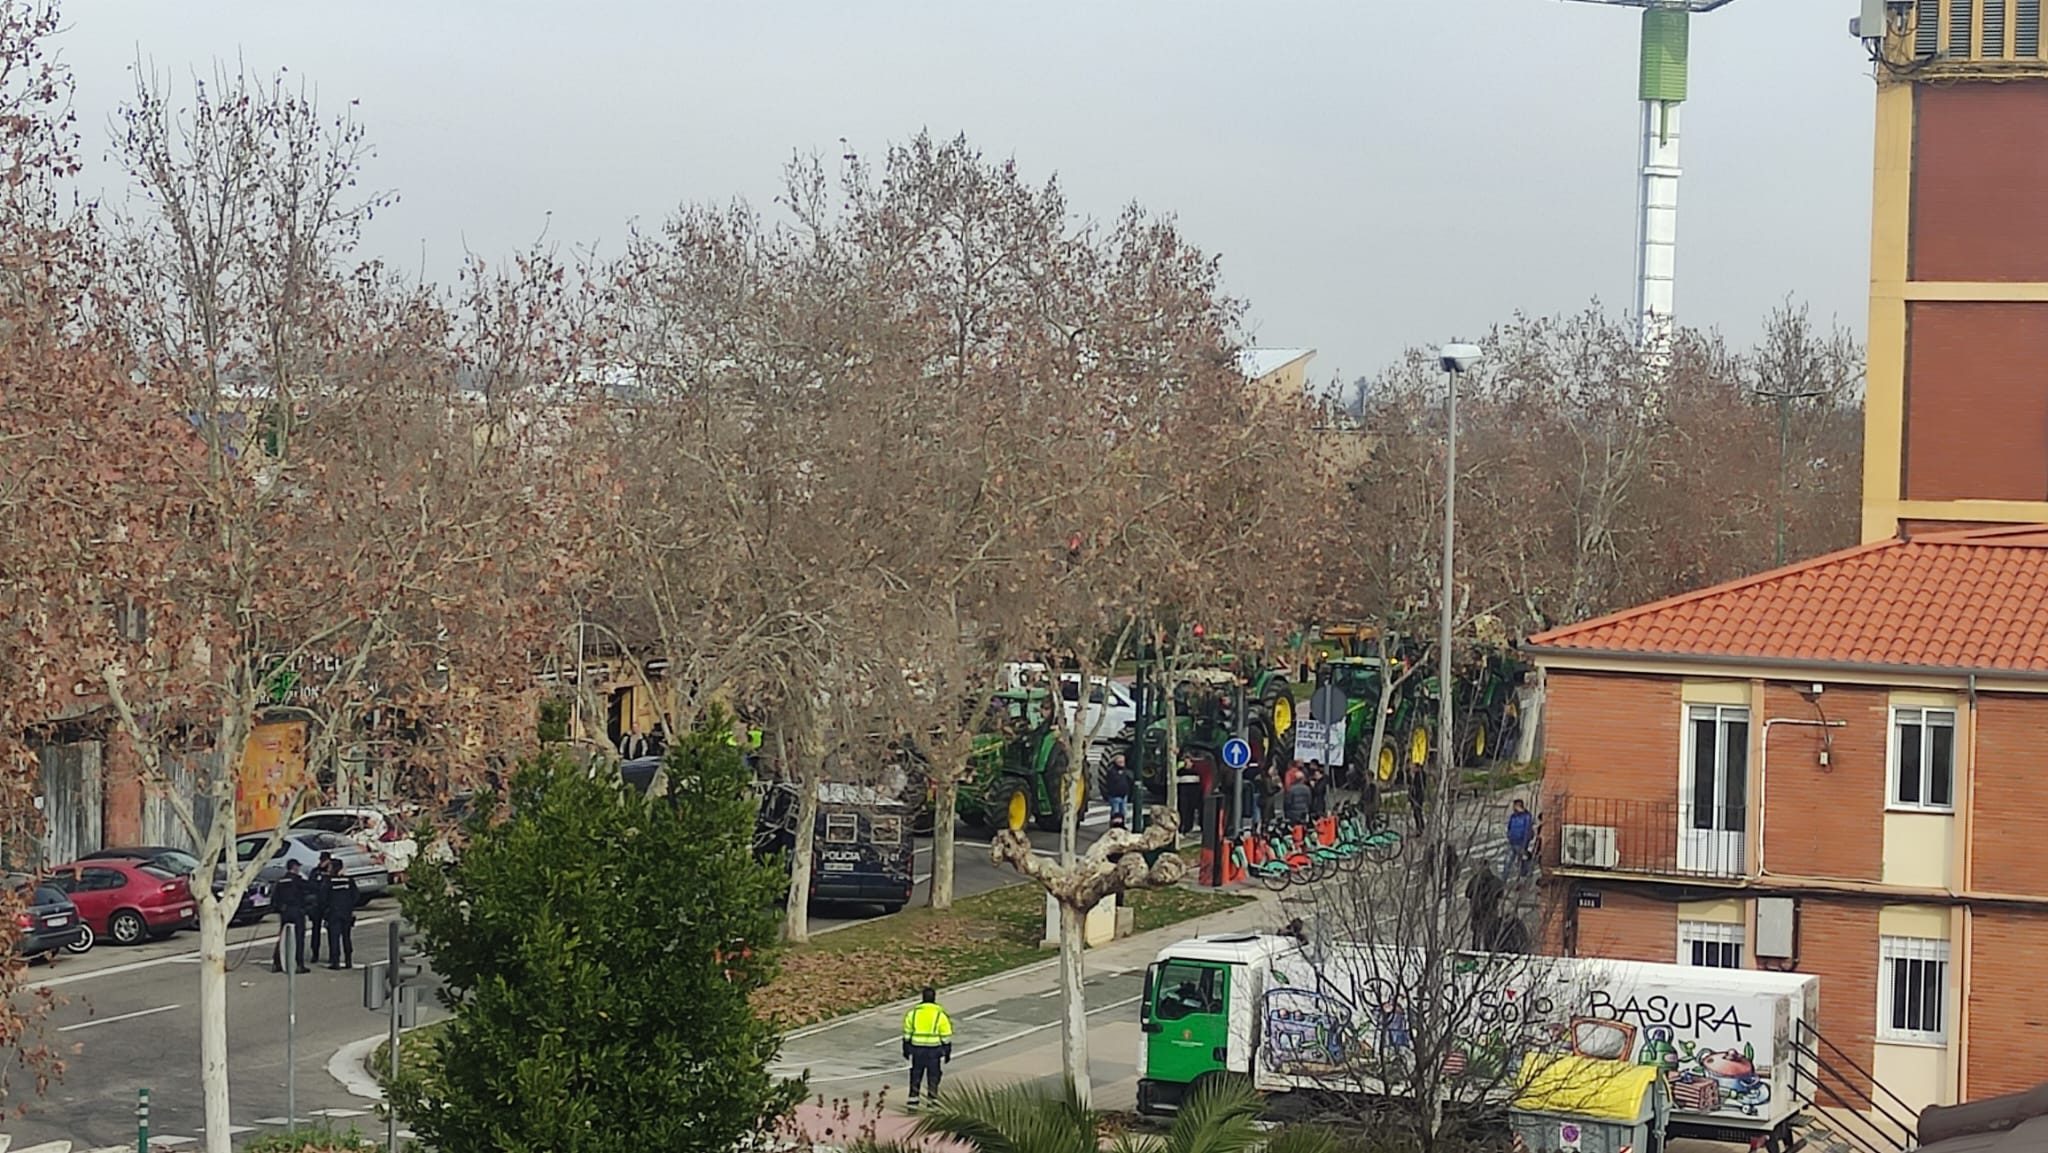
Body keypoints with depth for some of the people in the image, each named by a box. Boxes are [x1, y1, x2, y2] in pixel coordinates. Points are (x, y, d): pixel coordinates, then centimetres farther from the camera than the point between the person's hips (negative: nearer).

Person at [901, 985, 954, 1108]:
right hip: (933, 1050, -2)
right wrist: (947, 1052, 5)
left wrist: (906, 1049, 14)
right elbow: (946, 1036, -3)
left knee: (916, 1075, 13)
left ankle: (913, 1099, 10)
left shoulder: (913, 1012, 1)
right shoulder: (940, 1015, -6)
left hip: (917, 1048, 2)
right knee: (933, 1076, 7)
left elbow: (907, 1033, 6)